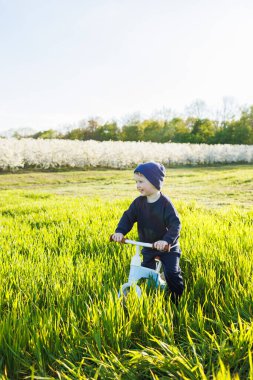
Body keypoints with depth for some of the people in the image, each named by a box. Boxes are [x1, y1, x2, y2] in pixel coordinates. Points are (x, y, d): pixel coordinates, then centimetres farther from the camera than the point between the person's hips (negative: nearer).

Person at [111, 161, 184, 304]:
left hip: (167, 246, -4)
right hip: (147, 246, 5)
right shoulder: (138, 202, -7)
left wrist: (167, 240, -41)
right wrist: (120, 231, -24)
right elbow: (128, 217, -5)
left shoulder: (165, 203, -21)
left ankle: (178, 300, 14)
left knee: (172, 273, -8)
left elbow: (175, 224, -26)